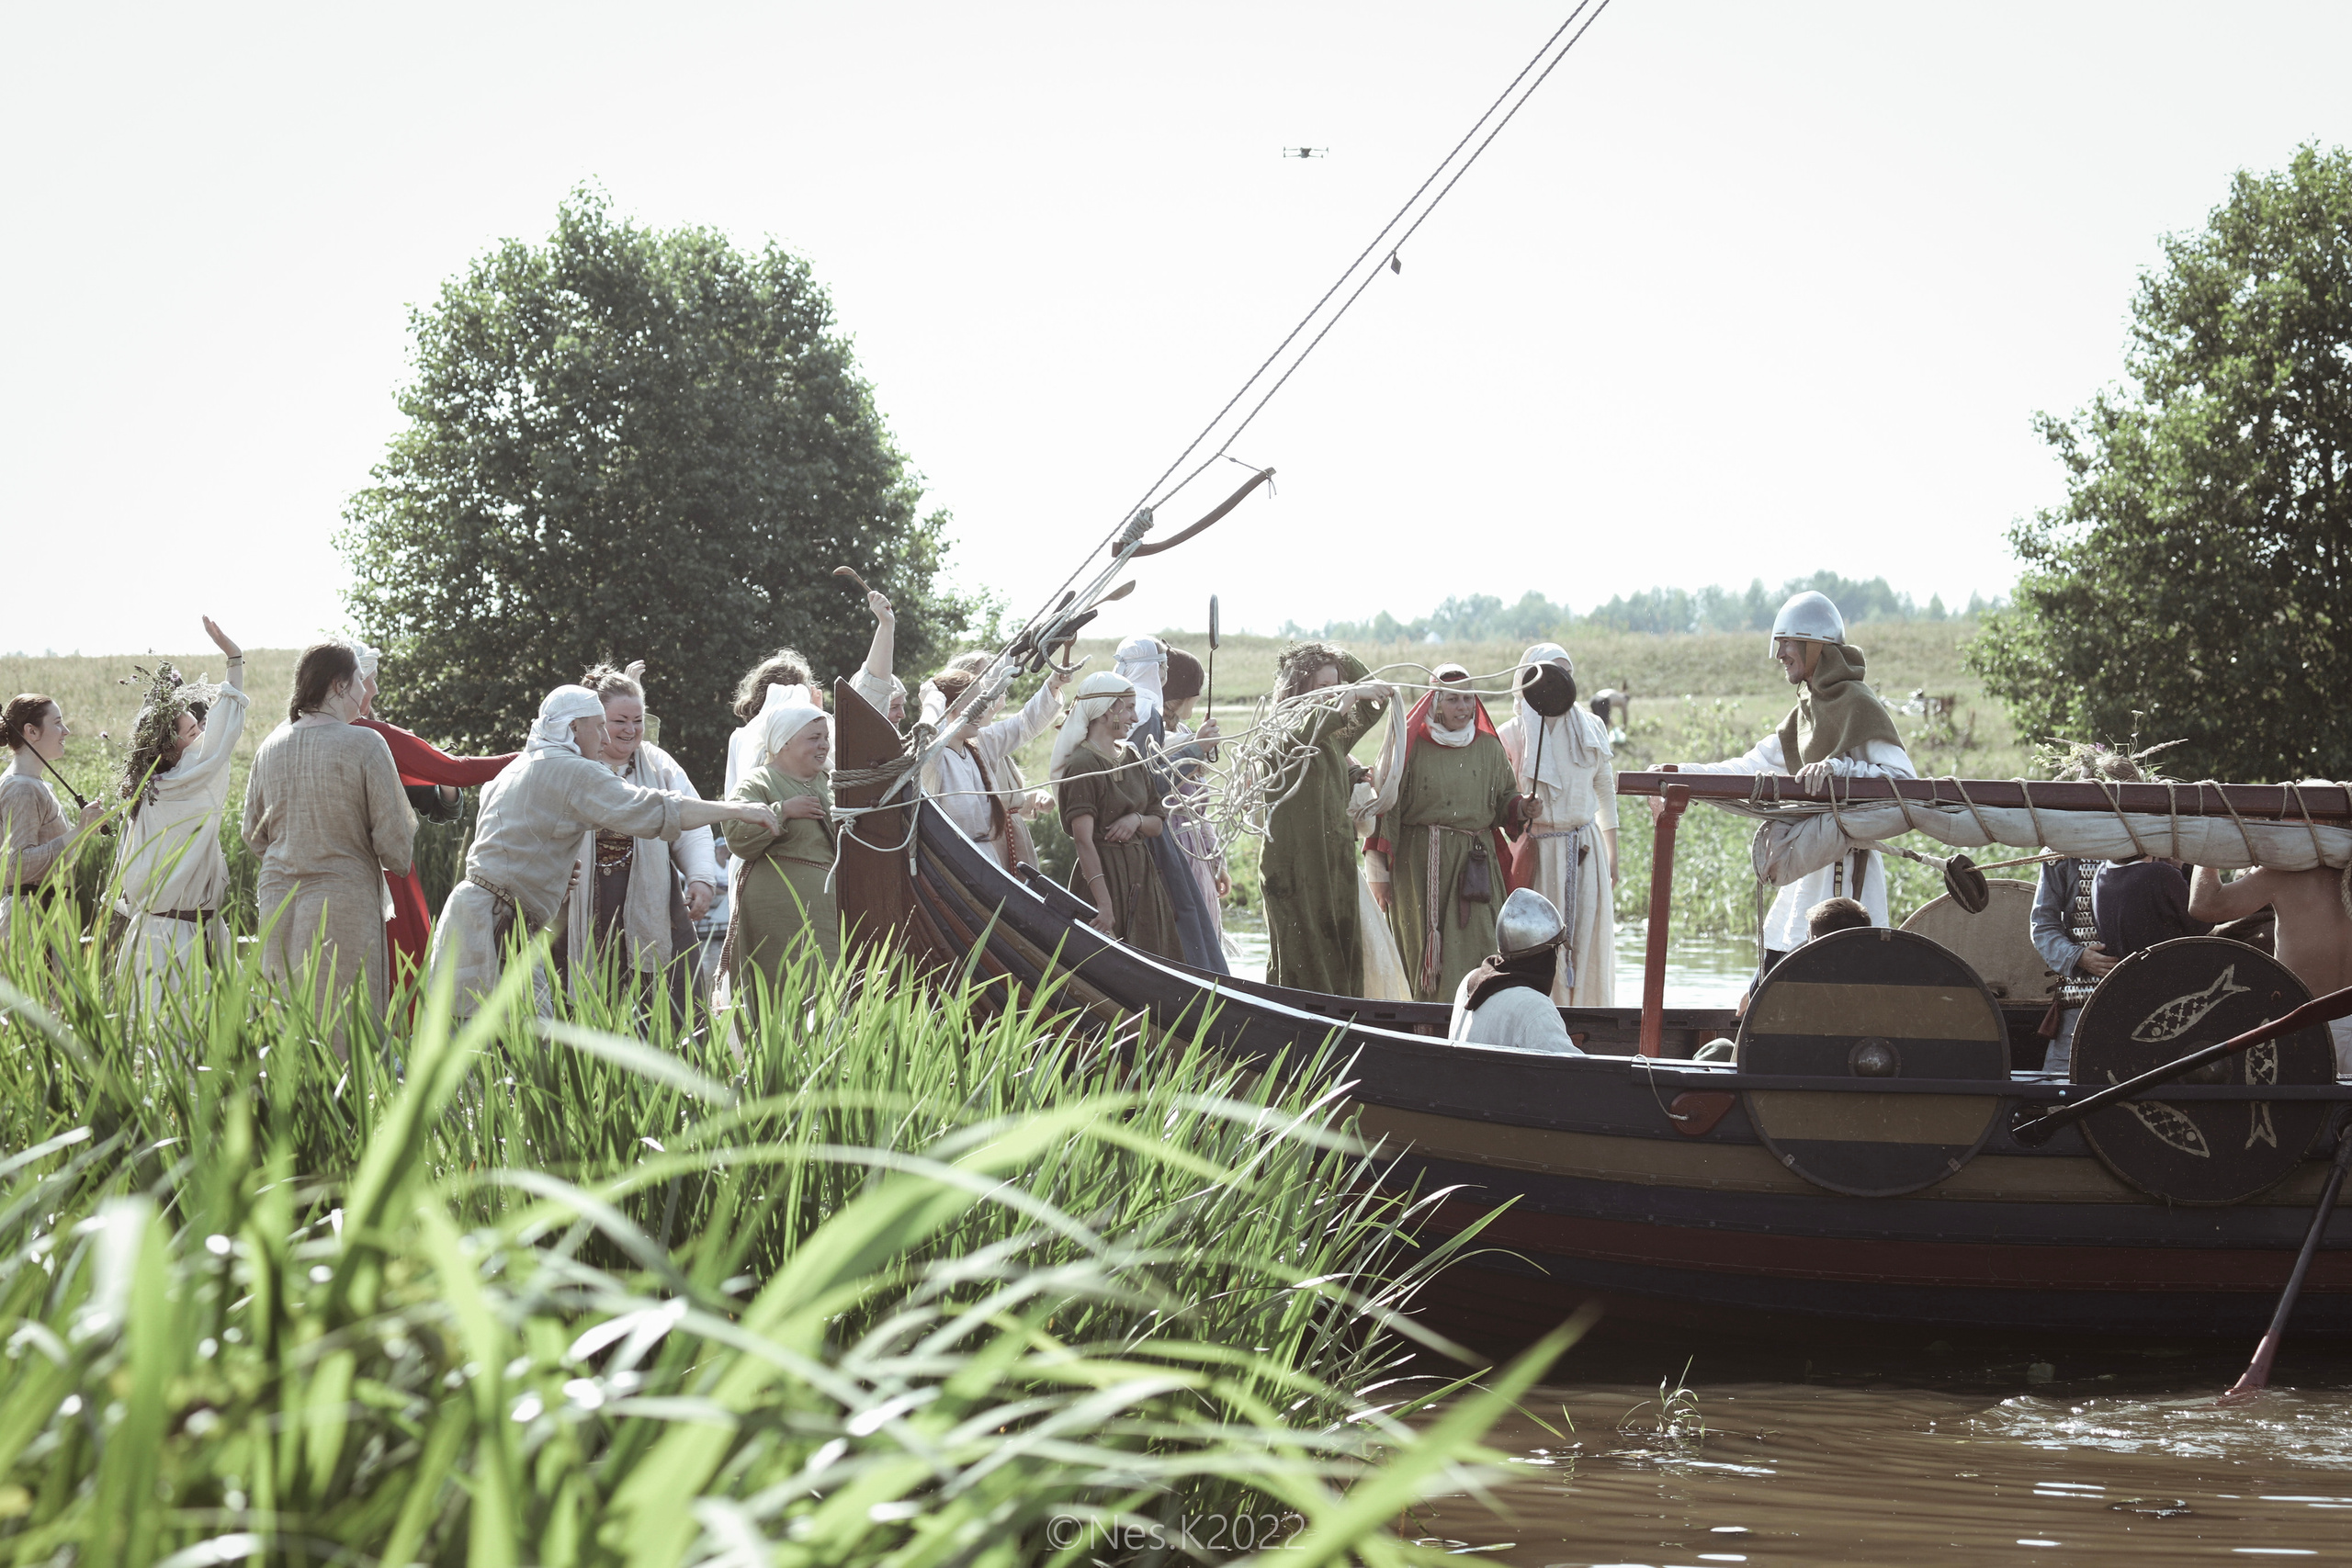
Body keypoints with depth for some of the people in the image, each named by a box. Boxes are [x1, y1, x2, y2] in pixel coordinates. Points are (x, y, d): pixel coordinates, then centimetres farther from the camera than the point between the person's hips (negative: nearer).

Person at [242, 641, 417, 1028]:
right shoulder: (364, 745, -11)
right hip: (345, 900, -6)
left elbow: (253, 834, 14)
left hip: (278, 895, 6)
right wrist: (398, 864, 12)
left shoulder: (271, 746, 6)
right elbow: (394, 836, -10)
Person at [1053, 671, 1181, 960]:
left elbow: (1158, 824, 17)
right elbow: (1083, 840, -19)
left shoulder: (1130, 757, 14)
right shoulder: (1083, 765, -11)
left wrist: (1137, 820, -8)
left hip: (1141, 876, 8)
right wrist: (1104, 903, -25)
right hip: (1105, 876, -8)